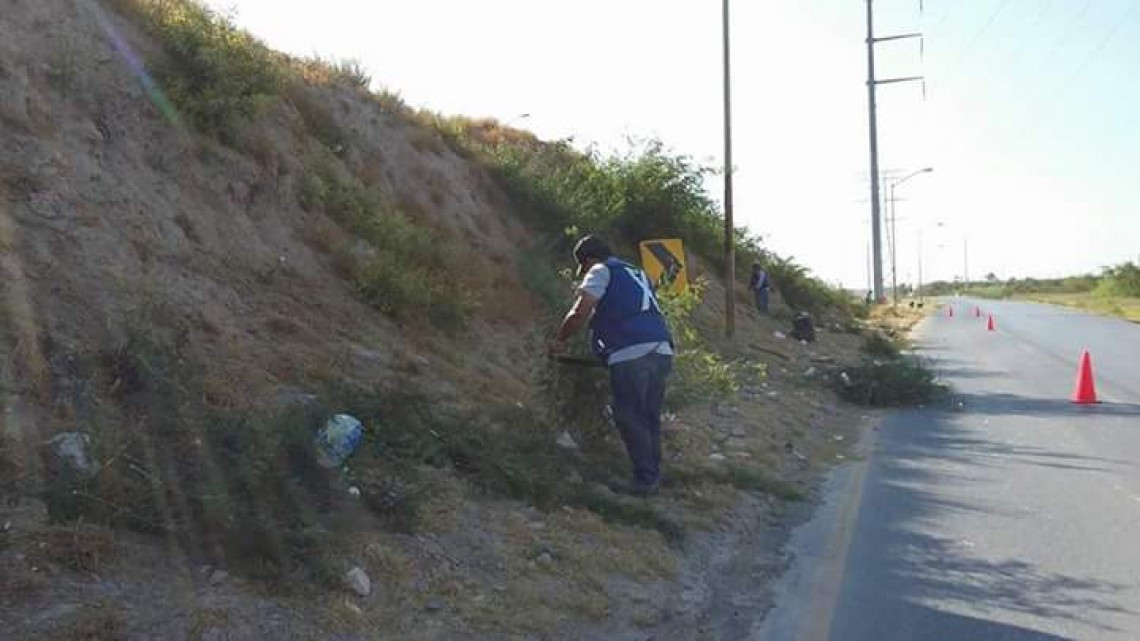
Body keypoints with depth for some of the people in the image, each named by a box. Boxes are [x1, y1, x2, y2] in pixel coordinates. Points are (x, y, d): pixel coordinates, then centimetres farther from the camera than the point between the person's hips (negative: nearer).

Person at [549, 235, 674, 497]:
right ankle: (653, 476, 21)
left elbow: (580, 313, -5)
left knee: (631, 420, 2)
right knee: (650, 419, 16)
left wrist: (559, 340, 7)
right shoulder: (636, 273, 29)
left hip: (631, 355, -8)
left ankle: (644, 480, 7)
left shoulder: (601, 271, 6)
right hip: (661, 352, 8)